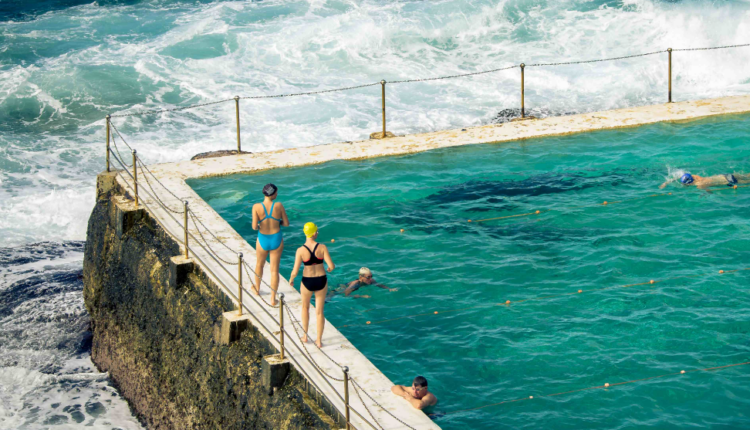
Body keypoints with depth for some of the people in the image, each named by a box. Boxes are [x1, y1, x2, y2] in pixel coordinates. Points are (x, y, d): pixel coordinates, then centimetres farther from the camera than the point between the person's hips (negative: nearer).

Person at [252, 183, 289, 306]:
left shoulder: (257, 207, -17)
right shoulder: (279, 206, -15)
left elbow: (254, 226, -19)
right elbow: (286, 223, -6)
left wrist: (259, 225, 4)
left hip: (263, 240, 0)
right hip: (276, 240, 0)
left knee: (259, 264, 27)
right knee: (274, 270, 10)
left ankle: (257, 288, 48)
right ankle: (273, 298, 11)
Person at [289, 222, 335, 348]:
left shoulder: (301, 250, -15)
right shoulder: (322, 247, -14)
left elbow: (295, 271, -15)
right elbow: (332, 266, -15)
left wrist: (291, 280, 5)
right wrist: (330, 268, 9)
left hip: (307, 282, -1)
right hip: (321, 281, 1)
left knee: (305, 307, 26)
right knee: (319, 311, 14)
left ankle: (305, 335, 35)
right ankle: (319, 340, 21)